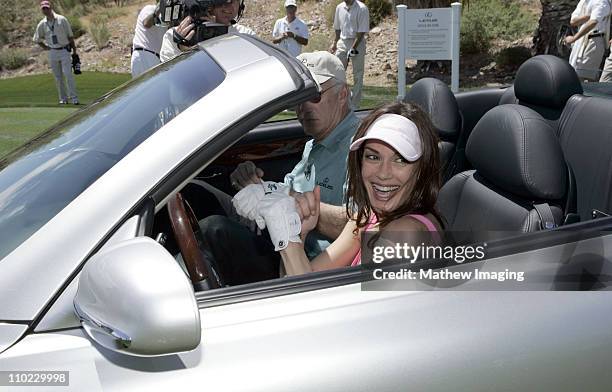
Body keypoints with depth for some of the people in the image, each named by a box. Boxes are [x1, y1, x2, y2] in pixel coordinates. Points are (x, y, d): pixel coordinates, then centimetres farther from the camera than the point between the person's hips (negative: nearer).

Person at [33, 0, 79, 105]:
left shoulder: (62, 19, -3)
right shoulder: (42, 24, 5)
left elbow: (70, 36, 0)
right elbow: (37, 39, 17)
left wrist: (74, 50, -3)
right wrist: (45, 47, 6)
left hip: (64, 50, -3)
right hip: (52, 52, 3)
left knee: (68, 74, -11)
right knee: (58, 77, 6)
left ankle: (74, 97, -8)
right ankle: (63, 99, 13)